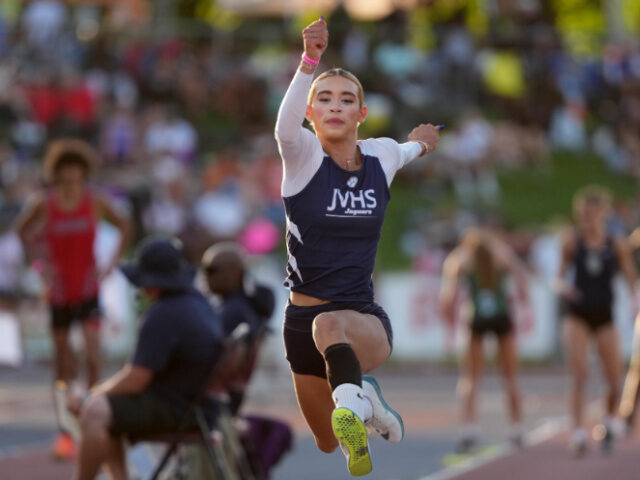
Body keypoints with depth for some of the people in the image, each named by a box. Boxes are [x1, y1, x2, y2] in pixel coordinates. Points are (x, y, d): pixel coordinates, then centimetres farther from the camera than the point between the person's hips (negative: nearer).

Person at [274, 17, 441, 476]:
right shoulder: (303, 155, -9)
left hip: (367, 320, -1)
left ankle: (355, 405, -63)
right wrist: (309, 62, -49)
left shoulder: (383, 155, 1)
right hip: (303, 318, 1)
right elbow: (286, 127, -37)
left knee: (330, 325, -40)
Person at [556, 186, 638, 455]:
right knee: (579, 375, -15)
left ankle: (609, 423, 27)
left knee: (614, 380, 0)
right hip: (577, 314, -1)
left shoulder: (617, 246, -2)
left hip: (605, 316, 1)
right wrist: (562, 286, -19)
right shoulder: (571, 241, -2)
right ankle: (578, 432, -14)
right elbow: (560, 276, 3)